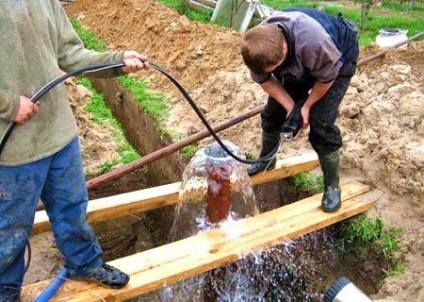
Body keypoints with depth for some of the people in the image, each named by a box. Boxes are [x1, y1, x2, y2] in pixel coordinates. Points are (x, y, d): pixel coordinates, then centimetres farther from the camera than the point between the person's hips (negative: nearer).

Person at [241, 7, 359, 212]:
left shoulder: (314, 42, -45)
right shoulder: (259, 46, -30)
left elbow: (327, 77, -26)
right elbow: (263, 79, -13)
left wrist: (307, 105, -16)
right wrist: (291, 106, -21)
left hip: (337, 61, -5)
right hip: (297, 65, 5)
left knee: (321, 124, -16)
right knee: (272, 112, 3)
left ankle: (332, 187, 1)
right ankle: (266, 160, 30)